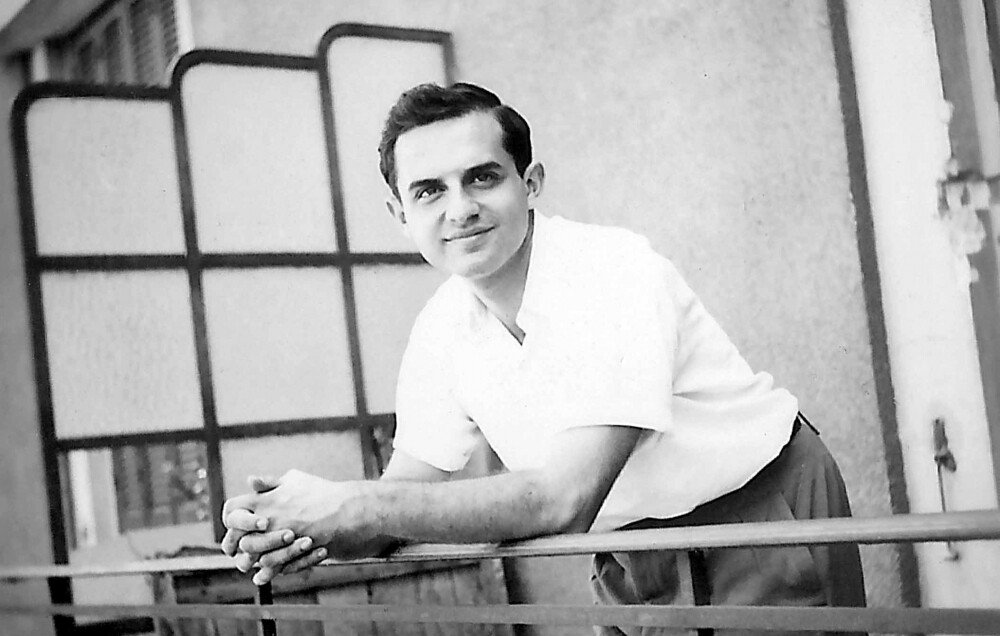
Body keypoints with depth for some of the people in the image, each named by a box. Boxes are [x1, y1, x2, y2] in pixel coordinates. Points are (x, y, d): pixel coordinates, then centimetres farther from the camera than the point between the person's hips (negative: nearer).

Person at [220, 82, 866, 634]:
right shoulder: (440, 331, -6)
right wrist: (298, 530, -25)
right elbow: (409, 492, -3)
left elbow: (563, 500, -33)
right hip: (634, 549, 5)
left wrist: (350, 505, -33)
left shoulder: (616, 271, -27)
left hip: (759, 503, -5)